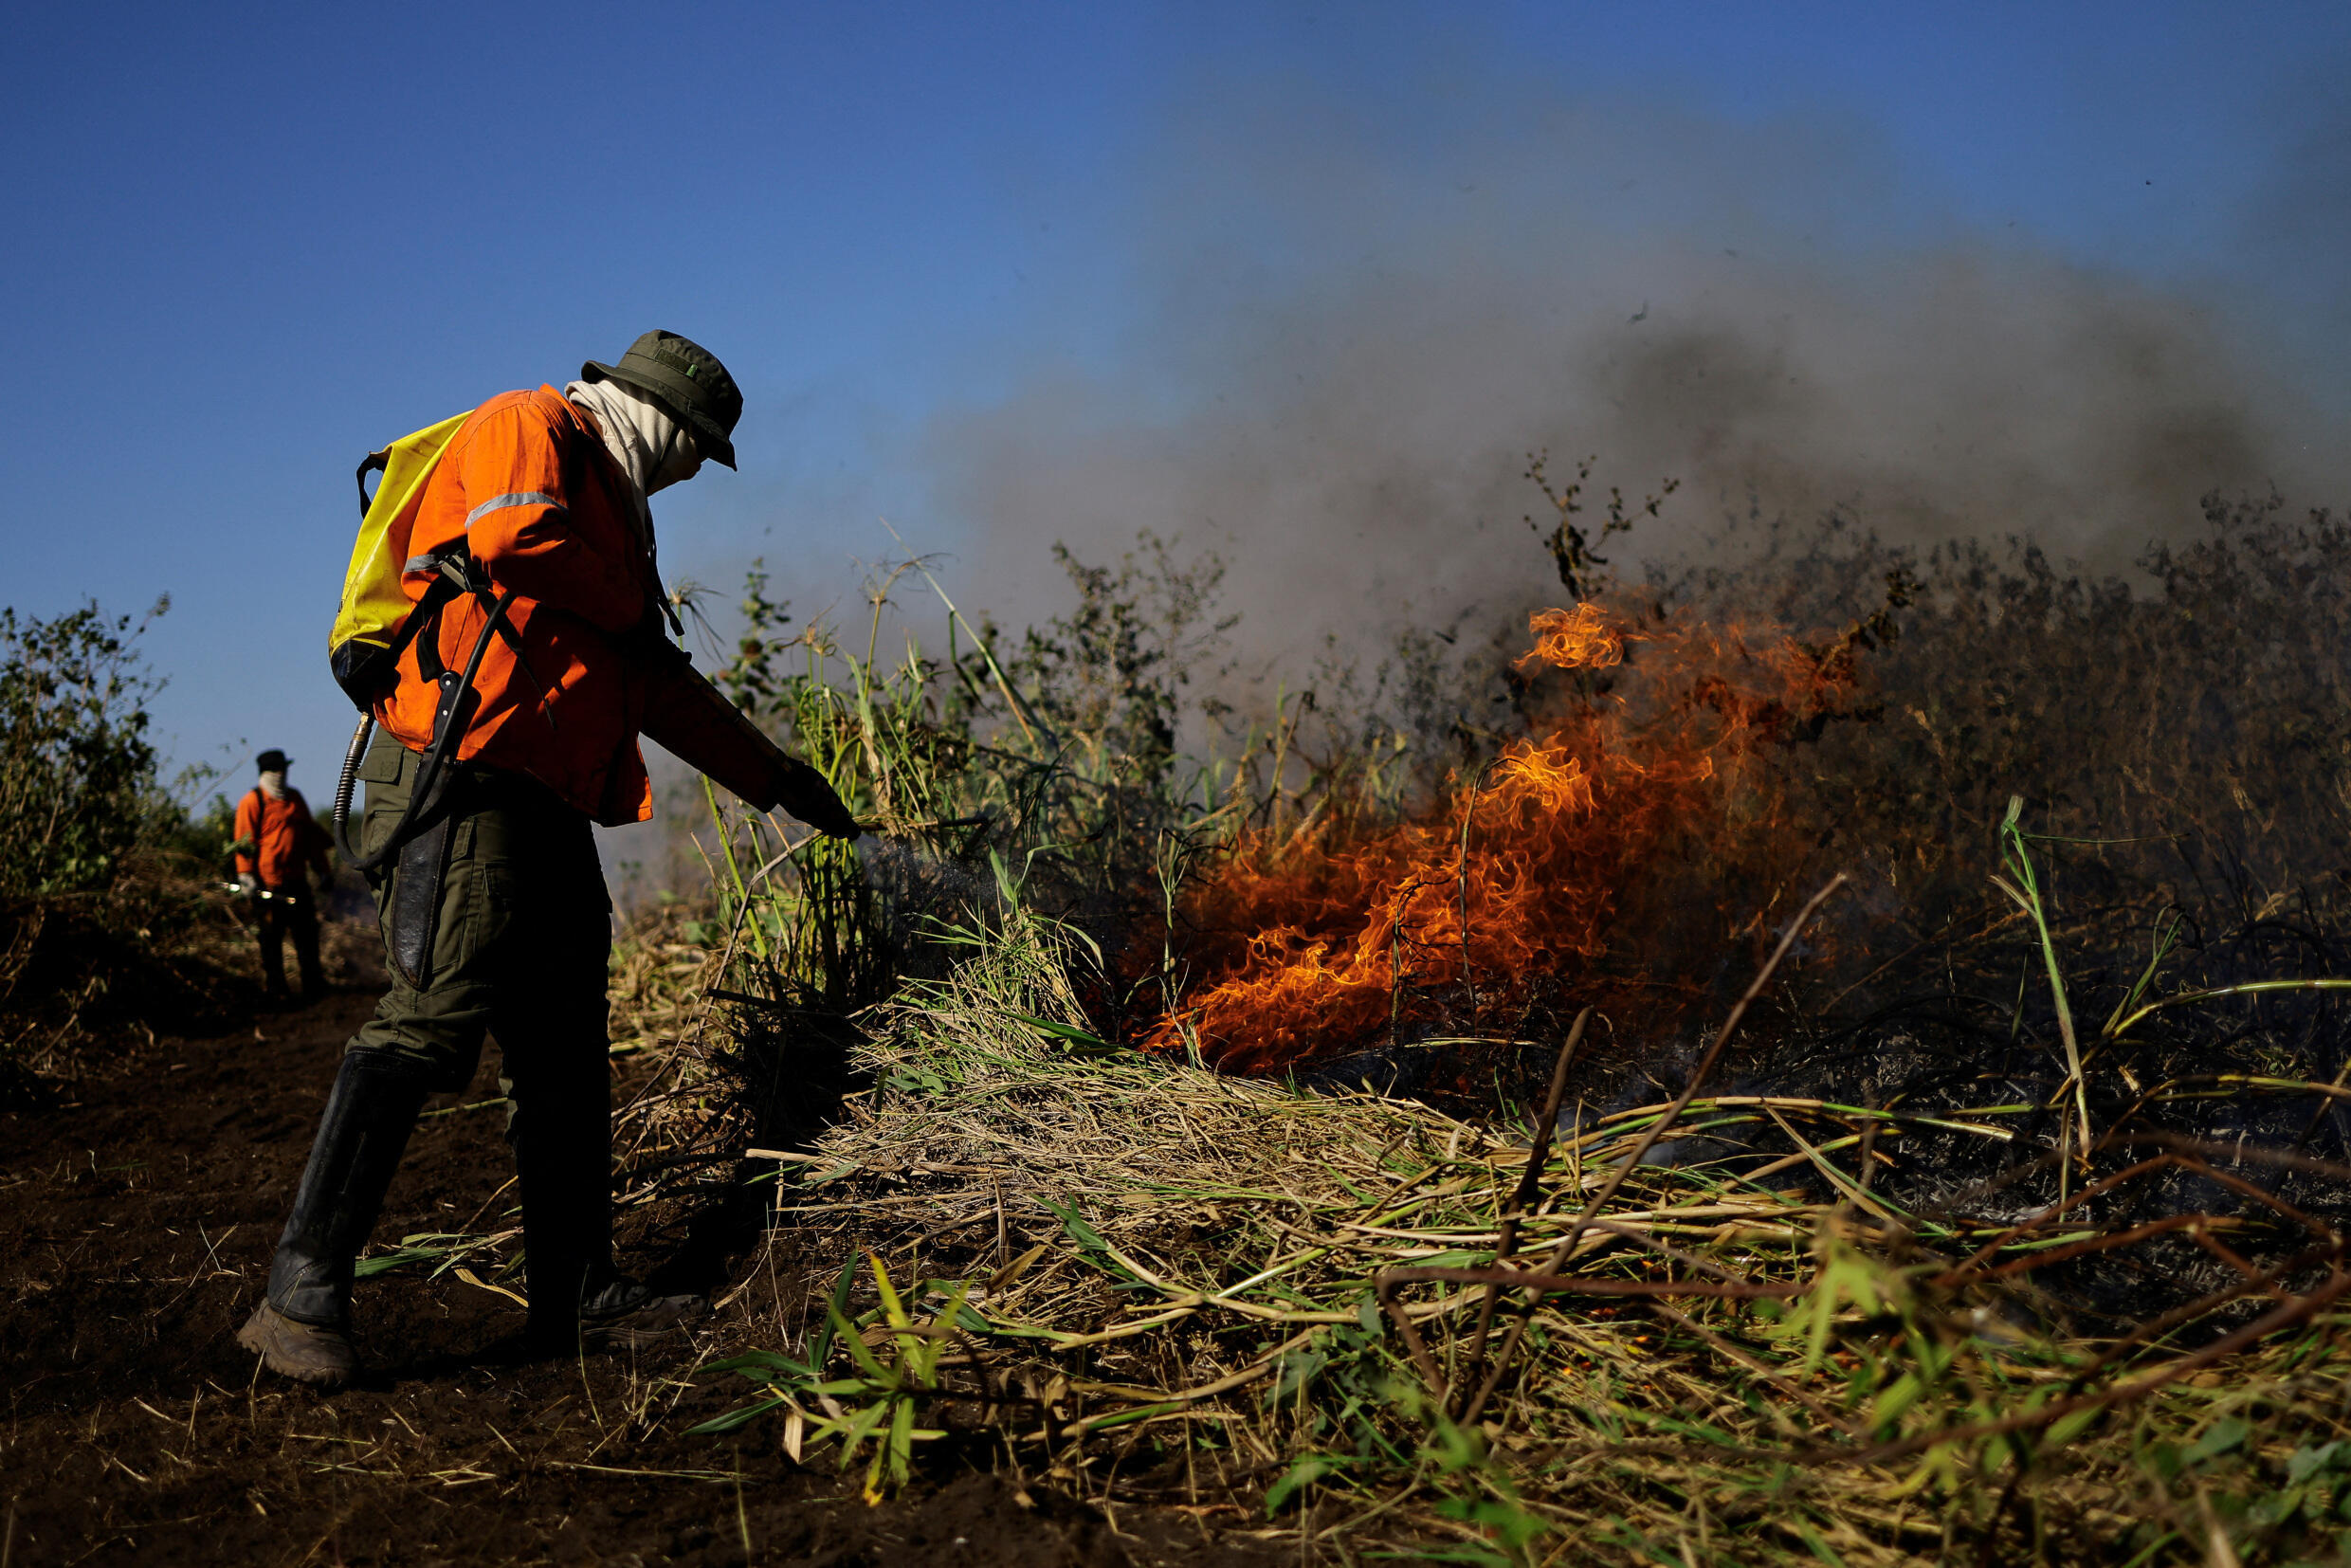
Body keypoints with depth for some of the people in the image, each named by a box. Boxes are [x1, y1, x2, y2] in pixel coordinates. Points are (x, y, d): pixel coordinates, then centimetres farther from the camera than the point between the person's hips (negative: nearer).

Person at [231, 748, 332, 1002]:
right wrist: (246, 875, -16)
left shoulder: (295, 798, 17)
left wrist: (323, 869, 22)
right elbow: (245, 841, -9)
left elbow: (312, 835, 23)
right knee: (271, 938, 0)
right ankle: (275, 992, 8)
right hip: (268, 884, -6)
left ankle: (312, 987, 18)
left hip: (297, 881, 6)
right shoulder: (252, 801, -4)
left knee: (307, 933, 9)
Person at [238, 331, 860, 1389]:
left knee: (565, 1054, 8)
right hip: (468, 776, -10)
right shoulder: (528, 427, 3)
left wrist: (777, 778, 31)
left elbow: (660, 688, 32)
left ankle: (576, 1294, 13)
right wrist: (630, 606, -3)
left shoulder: (611, 510, 30)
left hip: (548, 807, 10)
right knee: (432, 1019, -18)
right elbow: (511, 537, -20)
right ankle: (302, 1294, -16)